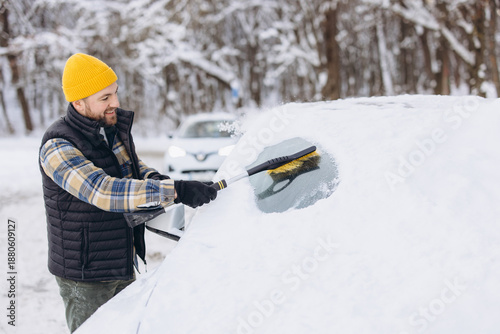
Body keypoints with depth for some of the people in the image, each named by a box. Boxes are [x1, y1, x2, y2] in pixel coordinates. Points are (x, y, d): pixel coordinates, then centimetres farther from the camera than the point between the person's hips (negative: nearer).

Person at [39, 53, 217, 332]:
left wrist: (152, 178, -7)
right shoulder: (58, 148, -23)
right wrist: (174, 191, -41)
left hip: (124, 266, 7)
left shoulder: (116, 125, 1)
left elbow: (132, 166, 18)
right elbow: (103, 191, -36)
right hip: (84, 276, -7)